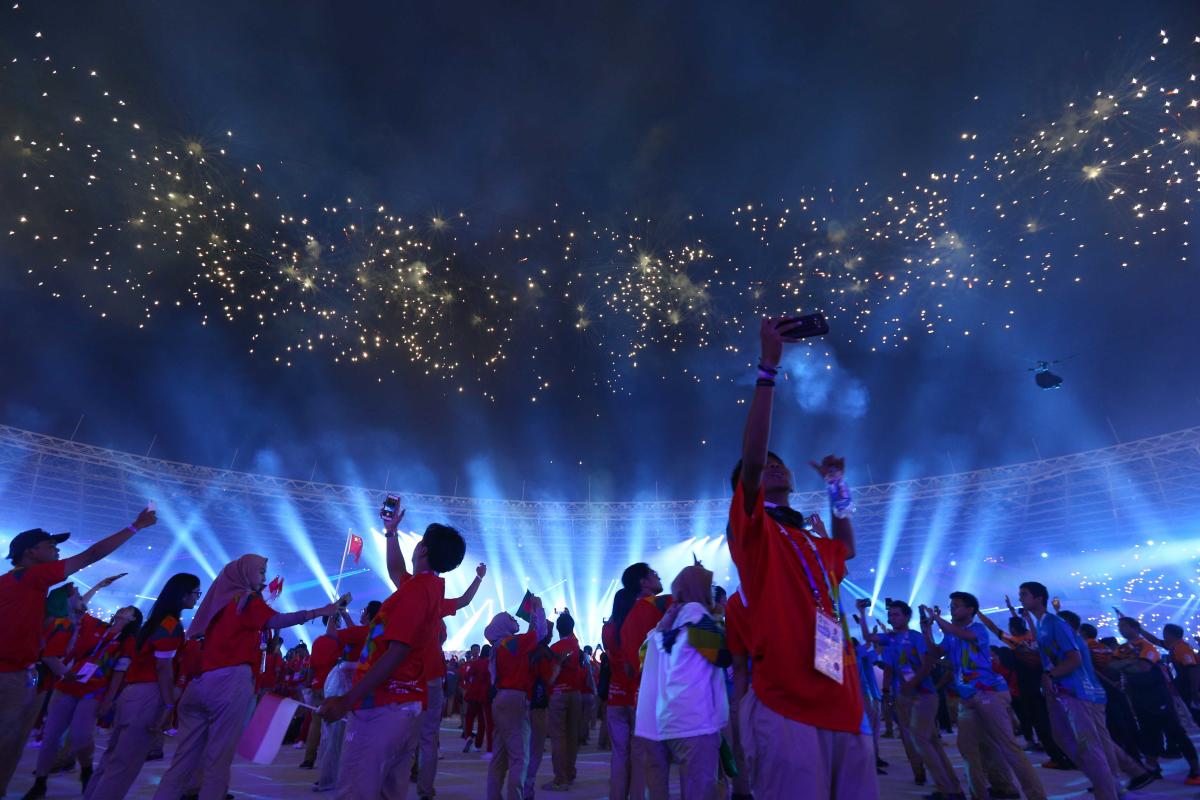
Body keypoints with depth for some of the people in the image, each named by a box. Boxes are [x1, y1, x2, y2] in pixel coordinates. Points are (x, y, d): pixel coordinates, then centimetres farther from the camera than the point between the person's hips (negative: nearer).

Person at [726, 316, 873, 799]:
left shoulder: (810, 541, 19)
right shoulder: (750, 528, -1)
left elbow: (847, 550, 43)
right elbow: (751, 455, -17)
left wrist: (836, 487, 35)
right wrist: (769, 367, -15)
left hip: (844, 708, 7)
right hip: (787, 710, -7)